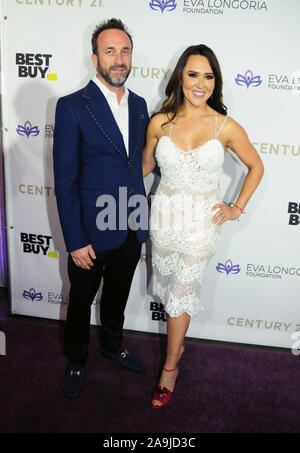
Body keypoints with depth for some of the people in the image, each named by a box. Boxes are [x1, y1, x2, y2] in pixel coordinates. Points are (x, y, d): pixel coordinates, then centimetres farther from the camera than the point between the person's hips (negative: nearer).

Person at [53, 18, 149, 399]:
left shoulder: (139, 105, 4)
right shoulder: (72, 107, -14)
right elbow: (65, 181, -15)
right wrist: (75, 242, -16)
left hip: (131, 231, 5)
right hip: (92, 232, -5)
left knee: (117, 297, 24)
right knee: (81, 301, 16)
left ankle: (112, 345, 49)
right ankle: (76, 362, 40)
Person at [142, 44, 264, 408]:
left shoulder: (227, 128, -10)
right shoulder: (160, 122, -5)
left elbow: (256, 166, 4)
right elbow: (146, 166, 11)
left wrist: (237, 208, 0)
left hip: (202, 221, -2)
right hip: (164, 216, 3)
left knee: (182, 292, 4)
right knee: (165, 283, 17)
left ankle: (170, 366, 23)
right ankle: (177, 340, 45)